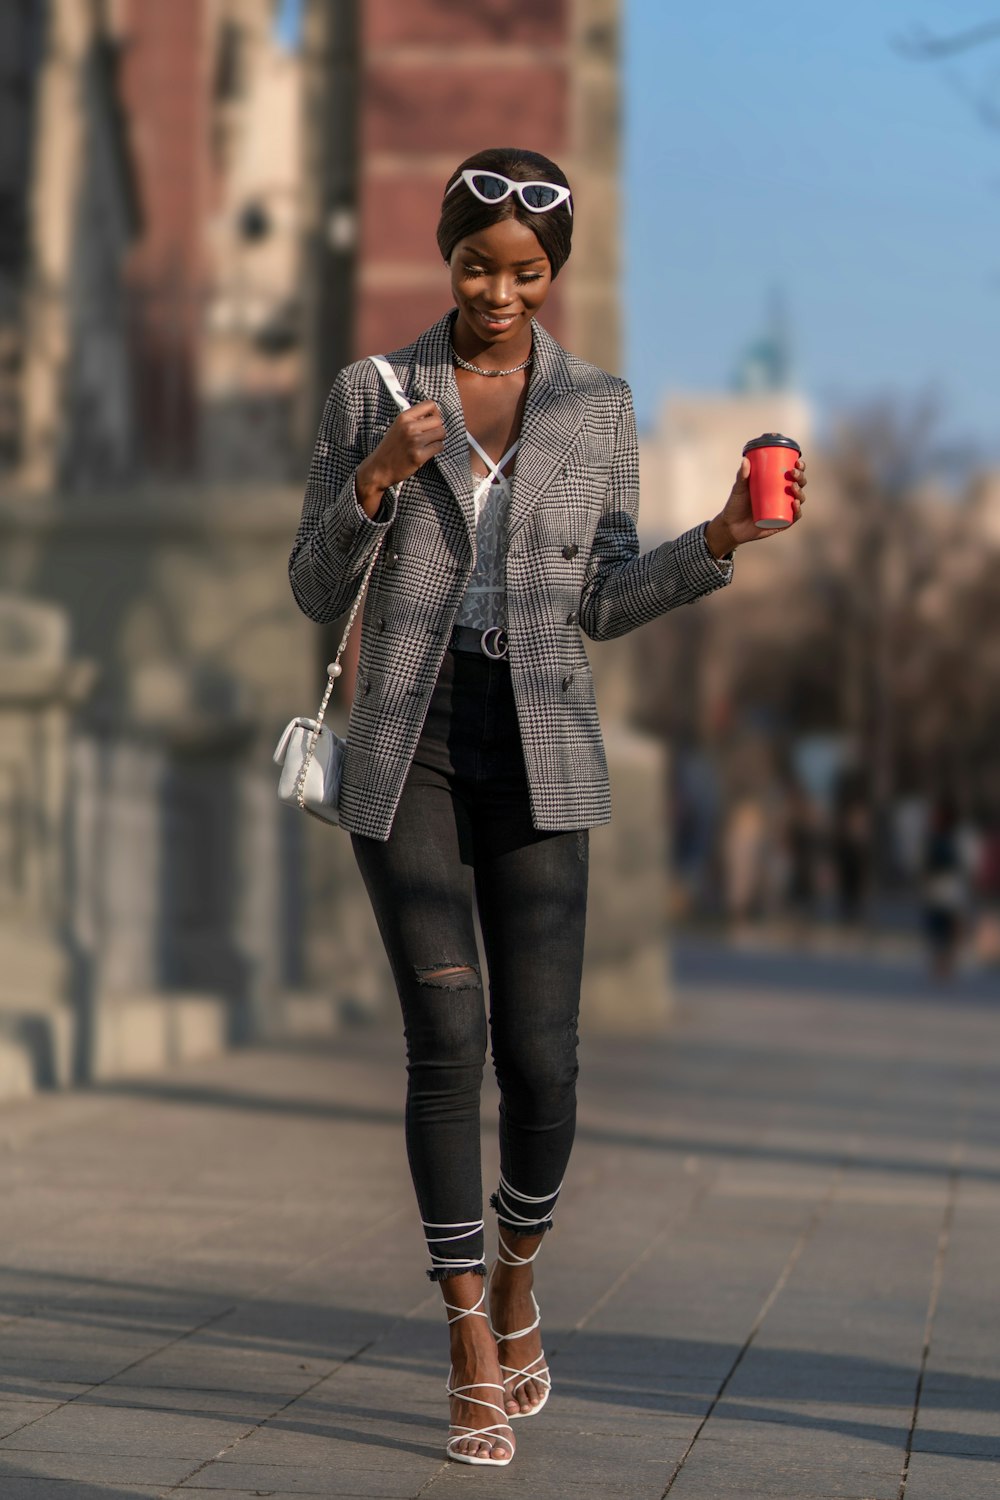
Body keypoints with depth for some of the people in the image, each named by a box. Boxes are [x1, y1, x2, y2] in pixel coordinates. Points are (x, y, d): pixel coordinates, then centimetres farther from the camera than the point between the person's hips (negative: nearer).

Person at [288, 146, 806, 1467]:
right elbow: (317, 592, 2)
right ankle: (476, 1357, 4)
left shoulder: (599, 409, 7)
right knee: (447, 1046, -6)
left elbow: (604, 605, 9)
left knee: (541, 1058, -5)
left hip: (540, 755, 1)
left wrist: (724, 537, -6)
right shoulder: (369, 396, 3)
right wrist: (375, 482, -15)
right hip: (409, 751, -1)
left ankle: (517, 1284, 25)